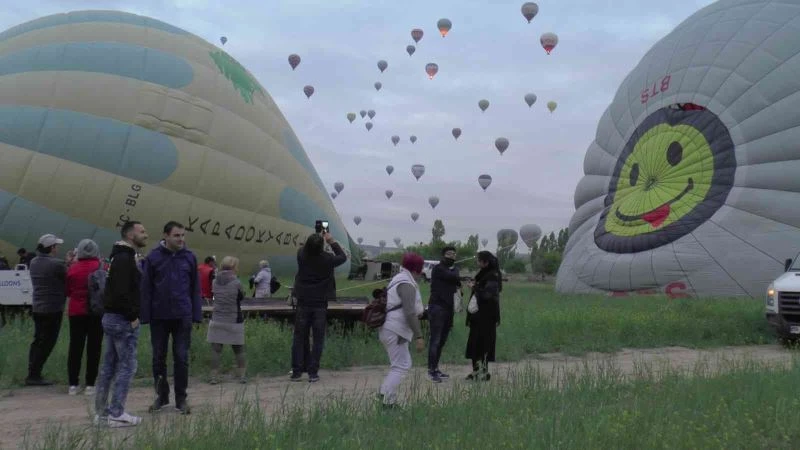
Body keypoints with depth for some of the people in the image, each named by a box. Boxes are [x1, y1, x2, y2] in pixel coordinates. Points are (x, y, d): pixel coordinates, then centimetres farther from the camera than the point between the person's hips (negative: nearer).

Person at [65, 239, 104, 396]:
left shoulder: (72, 269, -2)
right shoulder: (100, 267, -7)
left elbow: (67, 291, 5)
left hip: (76, 311, 2)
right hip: (96, 311, -2)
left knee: (75, 347, 8)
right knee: (93, 348, 4)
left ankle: (73, 384, 10)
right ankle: (90, 384, 4)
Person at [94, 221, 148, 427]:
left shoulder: (122, 257, 17)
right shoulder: (125, 259, -16)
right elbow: (121, 292, -24)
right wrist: (133, 317, -19)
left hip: (111, 317, 10)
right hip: (123, 319, -10)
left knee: (109, 366, 13)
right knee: (128, 365, -5)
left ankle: (101, 412, 18)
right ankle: (116, 414, -2)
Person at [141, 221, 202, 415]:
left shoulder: (189, 257, 2)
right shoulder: (153, 258, -3)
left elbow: (195, 288, 5)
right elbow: (145, 289, -2)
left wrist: (197, 315, 1)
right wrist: (145, 316, -6)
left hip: (182, 317, 0)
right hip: (159, 317, 0)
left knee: (181, 358, 3)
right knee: (158, 357, 10)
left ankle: (181, 399, 14)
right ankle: (161, 396, 26)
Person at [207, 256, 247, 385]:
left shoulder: (215, 281, 0)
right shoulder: (236, 283, -12)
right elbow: (241, 297, 1)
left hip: (217, 320, 2)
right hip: (234, 321, -2)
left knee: (216, 350, 5)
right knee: (238, 350, 10)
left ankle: (214, 376, 3)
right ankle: (242, 376, 11)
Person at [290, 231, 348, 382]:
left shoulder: (301, 255, -8)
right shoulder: (327, 259, -13)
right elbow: (343, 257, 7)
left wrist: (319, 237, 20)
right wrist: (332, 241, 11)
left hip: (303, 303, 2)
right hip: (320, 304, -2)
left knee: (299, 338, 11)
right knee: (318, 339, 5)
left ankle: (296, 371, 11)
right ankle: (313, 373, 4)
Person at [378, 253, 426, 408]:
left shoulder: (399, 279, 17)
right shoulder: (407, 284, -15)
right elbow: (410, 313, -23)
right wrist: (419, 336, -23)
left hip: (388, 329, 11)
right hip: (395, 331, -11)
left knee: (400, 364, 18)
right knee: (401, 366, -8)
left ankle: (384, 394, 16)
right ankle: (388, 402, -9)